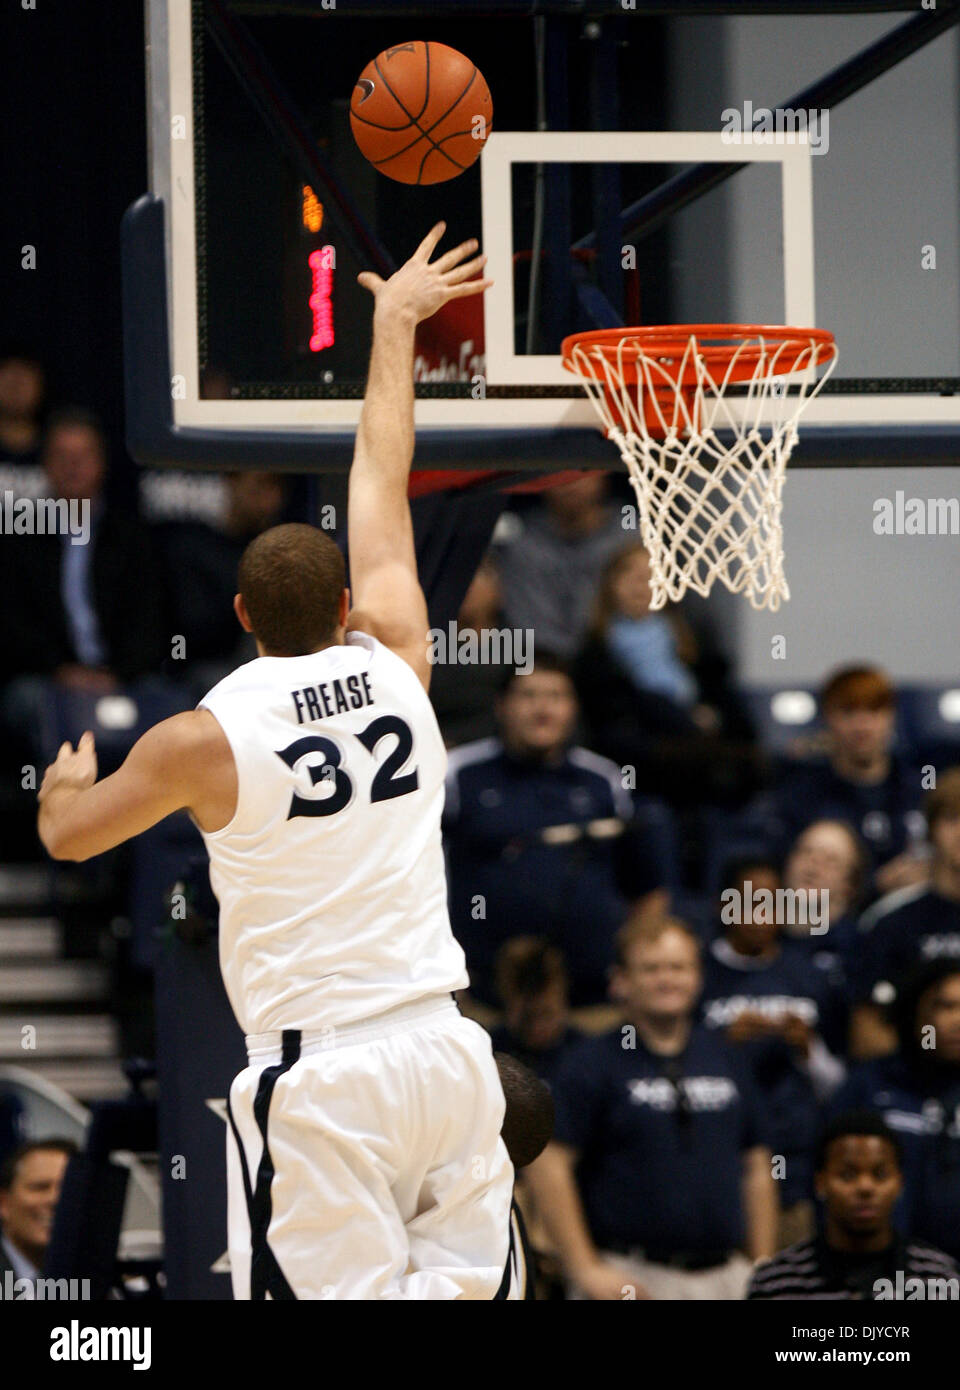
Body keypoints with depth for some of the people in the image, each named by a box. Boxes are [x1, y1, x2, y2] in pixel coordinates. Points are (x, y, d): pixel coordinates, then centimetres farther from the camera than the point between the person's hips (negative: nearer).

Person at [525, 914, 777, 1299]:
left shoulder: (724, 1059, 15)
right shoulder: (594, 1063, -1)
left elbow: (757, 1169, 18)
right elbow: (546, 1166, -8)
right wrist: (585, 1269, -13)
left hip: (726, 1277, 5)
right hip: (635, 1279, -5)